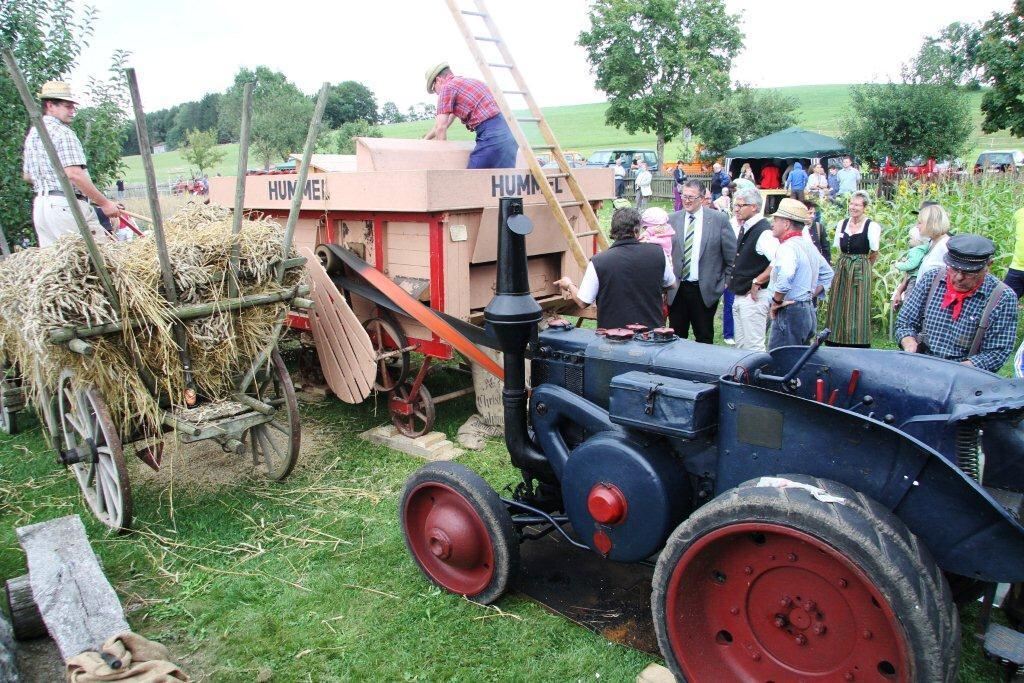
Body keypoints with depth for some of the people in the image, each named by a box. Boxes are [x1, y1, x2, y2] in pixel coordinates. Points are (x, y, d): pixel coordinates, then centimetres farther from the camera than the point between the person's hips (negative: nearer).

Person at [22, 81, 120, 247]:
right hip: (65, 204, -9)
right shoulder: (62, 132, -10)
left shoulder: (32, 133, 19)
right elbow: (74, 174, -21)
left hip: (40, 204, 9)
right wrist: (104, 203, -18)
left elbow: (27, 175, 24)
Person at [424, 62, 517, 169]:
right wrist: (426, 139, 43)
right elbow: (448, 120, 38)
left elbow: (441, 127, -3)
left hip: (492, 138, -9)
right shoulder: (470, 81, 30)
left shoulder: (447, 87, 2)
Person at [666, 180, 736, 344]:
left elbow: (732, 255, 1)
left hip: (705, 290, -2)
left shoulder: (719, 219, -4)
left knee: (704, 338, 8)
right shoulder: (672, 219, 3)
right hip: (677, 289, 2)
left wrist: (726, 280, 1)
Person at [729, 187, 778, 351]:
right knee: (740, 346, 16)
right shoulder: (744, 228, 11)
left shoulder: (764, 231, -17)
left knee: (753, 347, -5)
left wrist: (757, 282, -21)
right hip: (739, 295, 10)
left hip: (754, 297, -10)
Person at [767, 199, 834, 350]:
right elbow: (827, 273, 27)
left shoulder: (787, 248, -16)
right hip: (809, 312, 10)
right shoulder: (809, 245, 15)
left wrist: (776, 302, -21)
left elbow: (785, 276, -35)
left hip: (790, 314, -10)